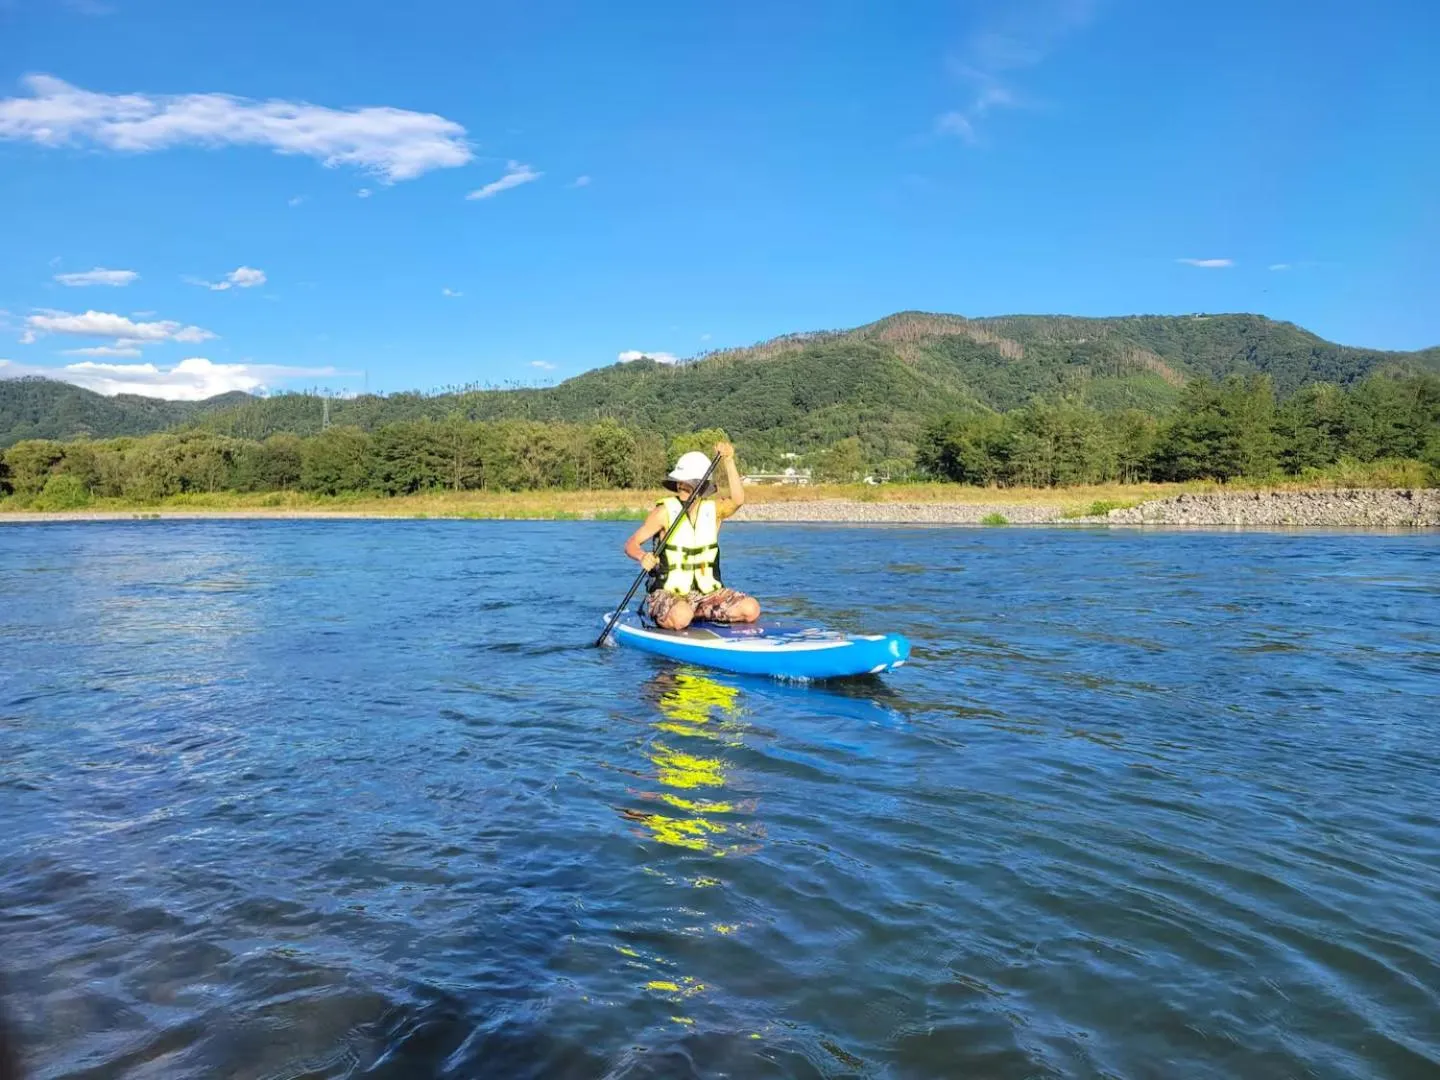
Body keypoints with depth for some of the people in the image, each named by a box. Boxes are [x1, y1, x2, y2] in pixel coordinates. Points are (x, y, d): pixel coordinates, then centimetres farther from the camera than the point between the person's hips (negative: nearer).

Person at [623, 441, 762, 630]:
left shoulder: (713, 510, 3)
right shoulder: (665, 511, -5)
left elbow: (737, 500, -18)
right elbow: (631, 544, -6)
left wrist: (729, 462, -26)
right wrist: (642, 556, -29)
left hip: (708, 592, 4)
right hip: (667, 593, -4)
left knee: (751, 608, -16)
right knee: (680, 616, -36)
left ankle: (695, 613, -3)